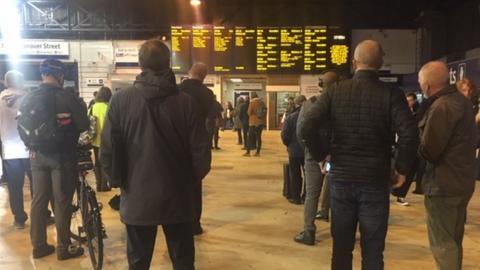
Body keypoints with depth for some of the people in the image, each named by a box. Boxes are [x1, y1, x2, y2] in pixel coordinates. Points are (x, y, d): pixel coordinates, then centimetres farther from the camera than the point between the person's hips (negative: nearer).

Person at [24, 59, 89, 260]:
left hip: (37, 156, 5)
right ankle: (64, 248, 11)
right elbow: (83, 126, -13)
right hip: (62, 155, -5)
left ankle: (39, 246, 22)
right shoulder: (67, 97, -14)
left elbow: (22, 128, 5)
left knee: (38, 200, 13)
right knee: (62, 202, 3)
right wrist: (80, 108, 7)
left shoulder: (28, 99, 3)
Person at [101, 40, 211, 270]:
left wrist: (121, 181, 10)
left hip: (137, 197, 1)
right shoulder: (186, 101, -9)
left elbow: (108, 151, -7)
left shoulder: (120, 100, -8)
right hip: (178, 197, 0)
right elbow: (201, 153, -8)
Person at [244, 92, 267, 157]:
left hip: (253, 122, -4)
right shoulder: (262, 102, 4)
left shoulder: (252, 102, -9)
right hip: (261, 122, 4)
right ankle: (258, 152, 8)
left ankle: (248, 152, 2)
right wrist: (264, 123, 15)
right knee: (258, 136, 8)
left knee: (250, 137, 2)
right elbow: (265, 112, 7)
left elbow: (249, 112, -8)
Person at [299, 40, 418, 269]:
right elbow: (409, 135, -20)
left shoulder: (335, 92, -2)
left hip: (340, 177, 2)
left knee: (341, 245, 15)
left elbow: (306, 130, -10)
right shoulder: (391, 94, -7)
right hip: (375, 180, -2)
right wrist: (402, 168, -5)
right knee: (372, 249, 10)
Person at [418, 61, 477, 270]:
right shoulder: (463, 101, 9)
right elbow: (472, 141, 19)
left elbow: (428, 151, -20)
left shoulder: (441, 107, -21)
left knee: (442, 243, 0)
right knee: (454, 241, 20)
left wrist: (417, 134, -2)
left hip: (443, 184, -10)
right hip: (462, 181, 10)